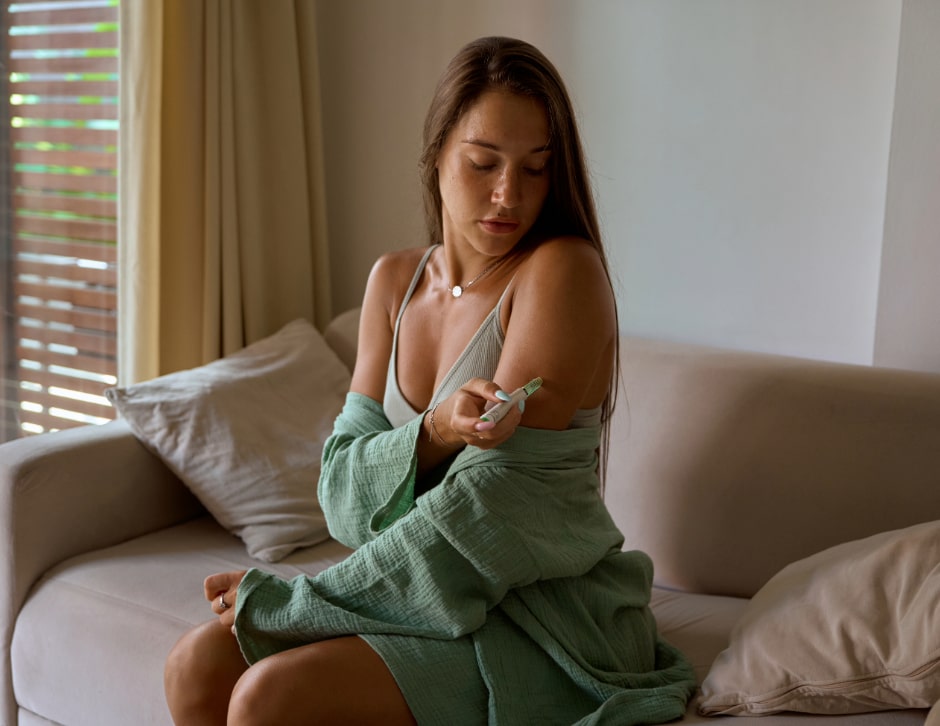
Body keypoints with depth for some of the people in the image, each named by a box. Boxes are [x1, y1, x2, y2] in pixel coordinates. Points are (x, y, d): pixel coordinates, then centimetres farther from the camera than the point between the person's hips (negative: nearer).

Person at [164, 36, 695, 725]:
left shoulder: (563, 272, -15)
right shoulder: (395, 280, 5)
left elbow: (489, 507, -20)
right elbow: (344, 482, 0)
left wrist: (288, 597, -14)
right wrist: (436, 431, -24)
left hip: (538, 619, -6)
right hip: (419, 587, 6)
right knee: (196, 668, -9)